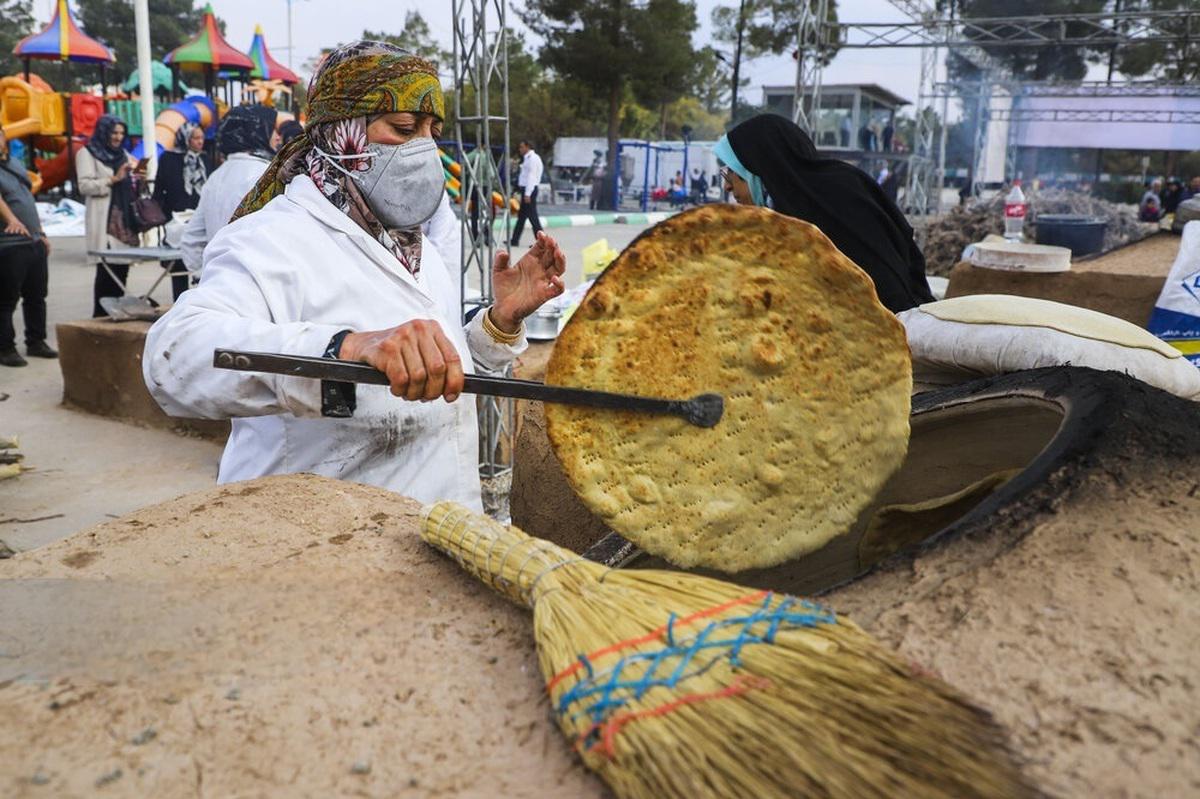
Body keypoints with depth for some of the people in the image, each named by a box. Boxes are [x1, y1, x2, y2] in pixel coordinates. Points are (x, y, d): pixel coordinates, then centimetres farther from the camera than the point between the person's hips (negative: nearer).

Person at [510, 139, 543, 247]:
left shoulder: (532, 158, -13)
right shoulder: (527, 158, 17)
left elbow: (531, 176, -19)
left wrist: (527, 194, -23)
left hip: (529, 190, -10)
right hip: (526, 190, 10)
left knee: (532, 216, -8)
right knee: (521, 216, 11)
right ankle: (515, 240, 16)